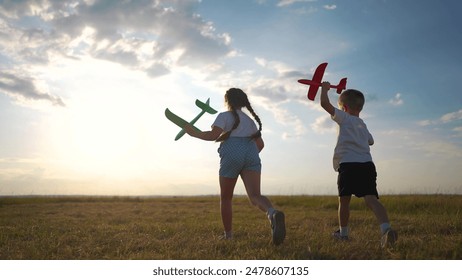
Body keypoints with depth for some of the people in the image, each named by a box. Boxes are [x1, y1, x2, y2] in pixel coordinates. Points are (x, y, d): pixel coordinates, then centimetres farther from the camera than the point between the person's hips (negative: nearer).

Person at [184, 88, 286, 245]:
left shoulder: (224, 116, 11)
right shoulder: (249, 119, 28)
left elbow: (213, 135, -5)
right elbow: (260, 144, 26)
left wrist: (194, 133, 8)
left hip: (232, 155, -4)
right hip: (252, 155, 4)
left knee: (226, 198, 13)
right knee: (255, 195, -12)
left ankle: (228, 235, 18)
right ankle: (272, 213, -45)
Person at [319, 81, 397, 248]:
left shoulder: (344, 118, 8)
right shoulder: (363, 125, 27)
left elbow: (325, 103, -1)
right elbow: (370, 141, 47)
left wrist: (324, 88, 15)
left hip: (348, 164, -5)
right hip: (367, 164, 5)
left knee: (344, 200, 10)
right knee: (371, 199, -9)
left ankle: (343, 232, 21)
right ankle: (386, 229, -31)